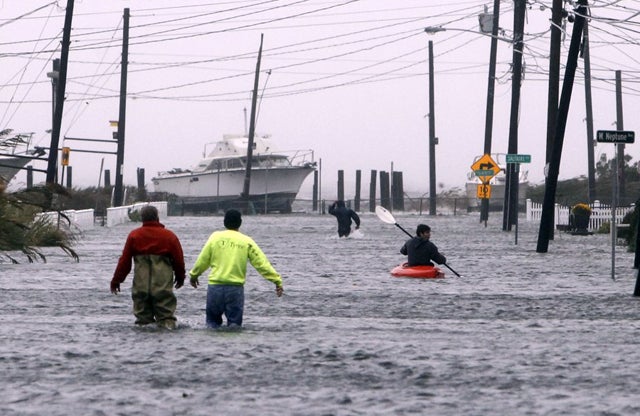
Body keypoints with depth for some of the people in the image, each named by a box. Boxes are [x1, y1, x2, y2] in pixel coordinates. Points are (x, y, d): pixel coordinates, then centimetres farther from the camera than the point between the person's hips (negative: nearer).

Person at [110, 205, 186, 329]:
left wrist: (116, 281, 13)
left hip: (141, 286, 1)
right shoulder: (169, 236, 0)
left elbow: (124, 261, 4)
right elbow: (178, 260, 7)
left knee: (142, 315, 7)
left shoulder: (134, 235, 3)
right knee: (166, 313, 1)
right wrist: (180, 277, 25)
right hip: (163, 286, -1)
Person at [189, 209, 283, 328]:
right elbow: (261, 263, -2)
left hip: (215, 286, 0)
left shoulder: (215, 237, 2)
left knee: (213, 321, 13)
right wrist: (277, 280, 2)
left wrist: (193, 275, 23)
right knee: (234, 322, 6)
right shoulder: (247, 242, 1)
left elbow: (203, 260, 7)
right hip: (236, 288, 0)